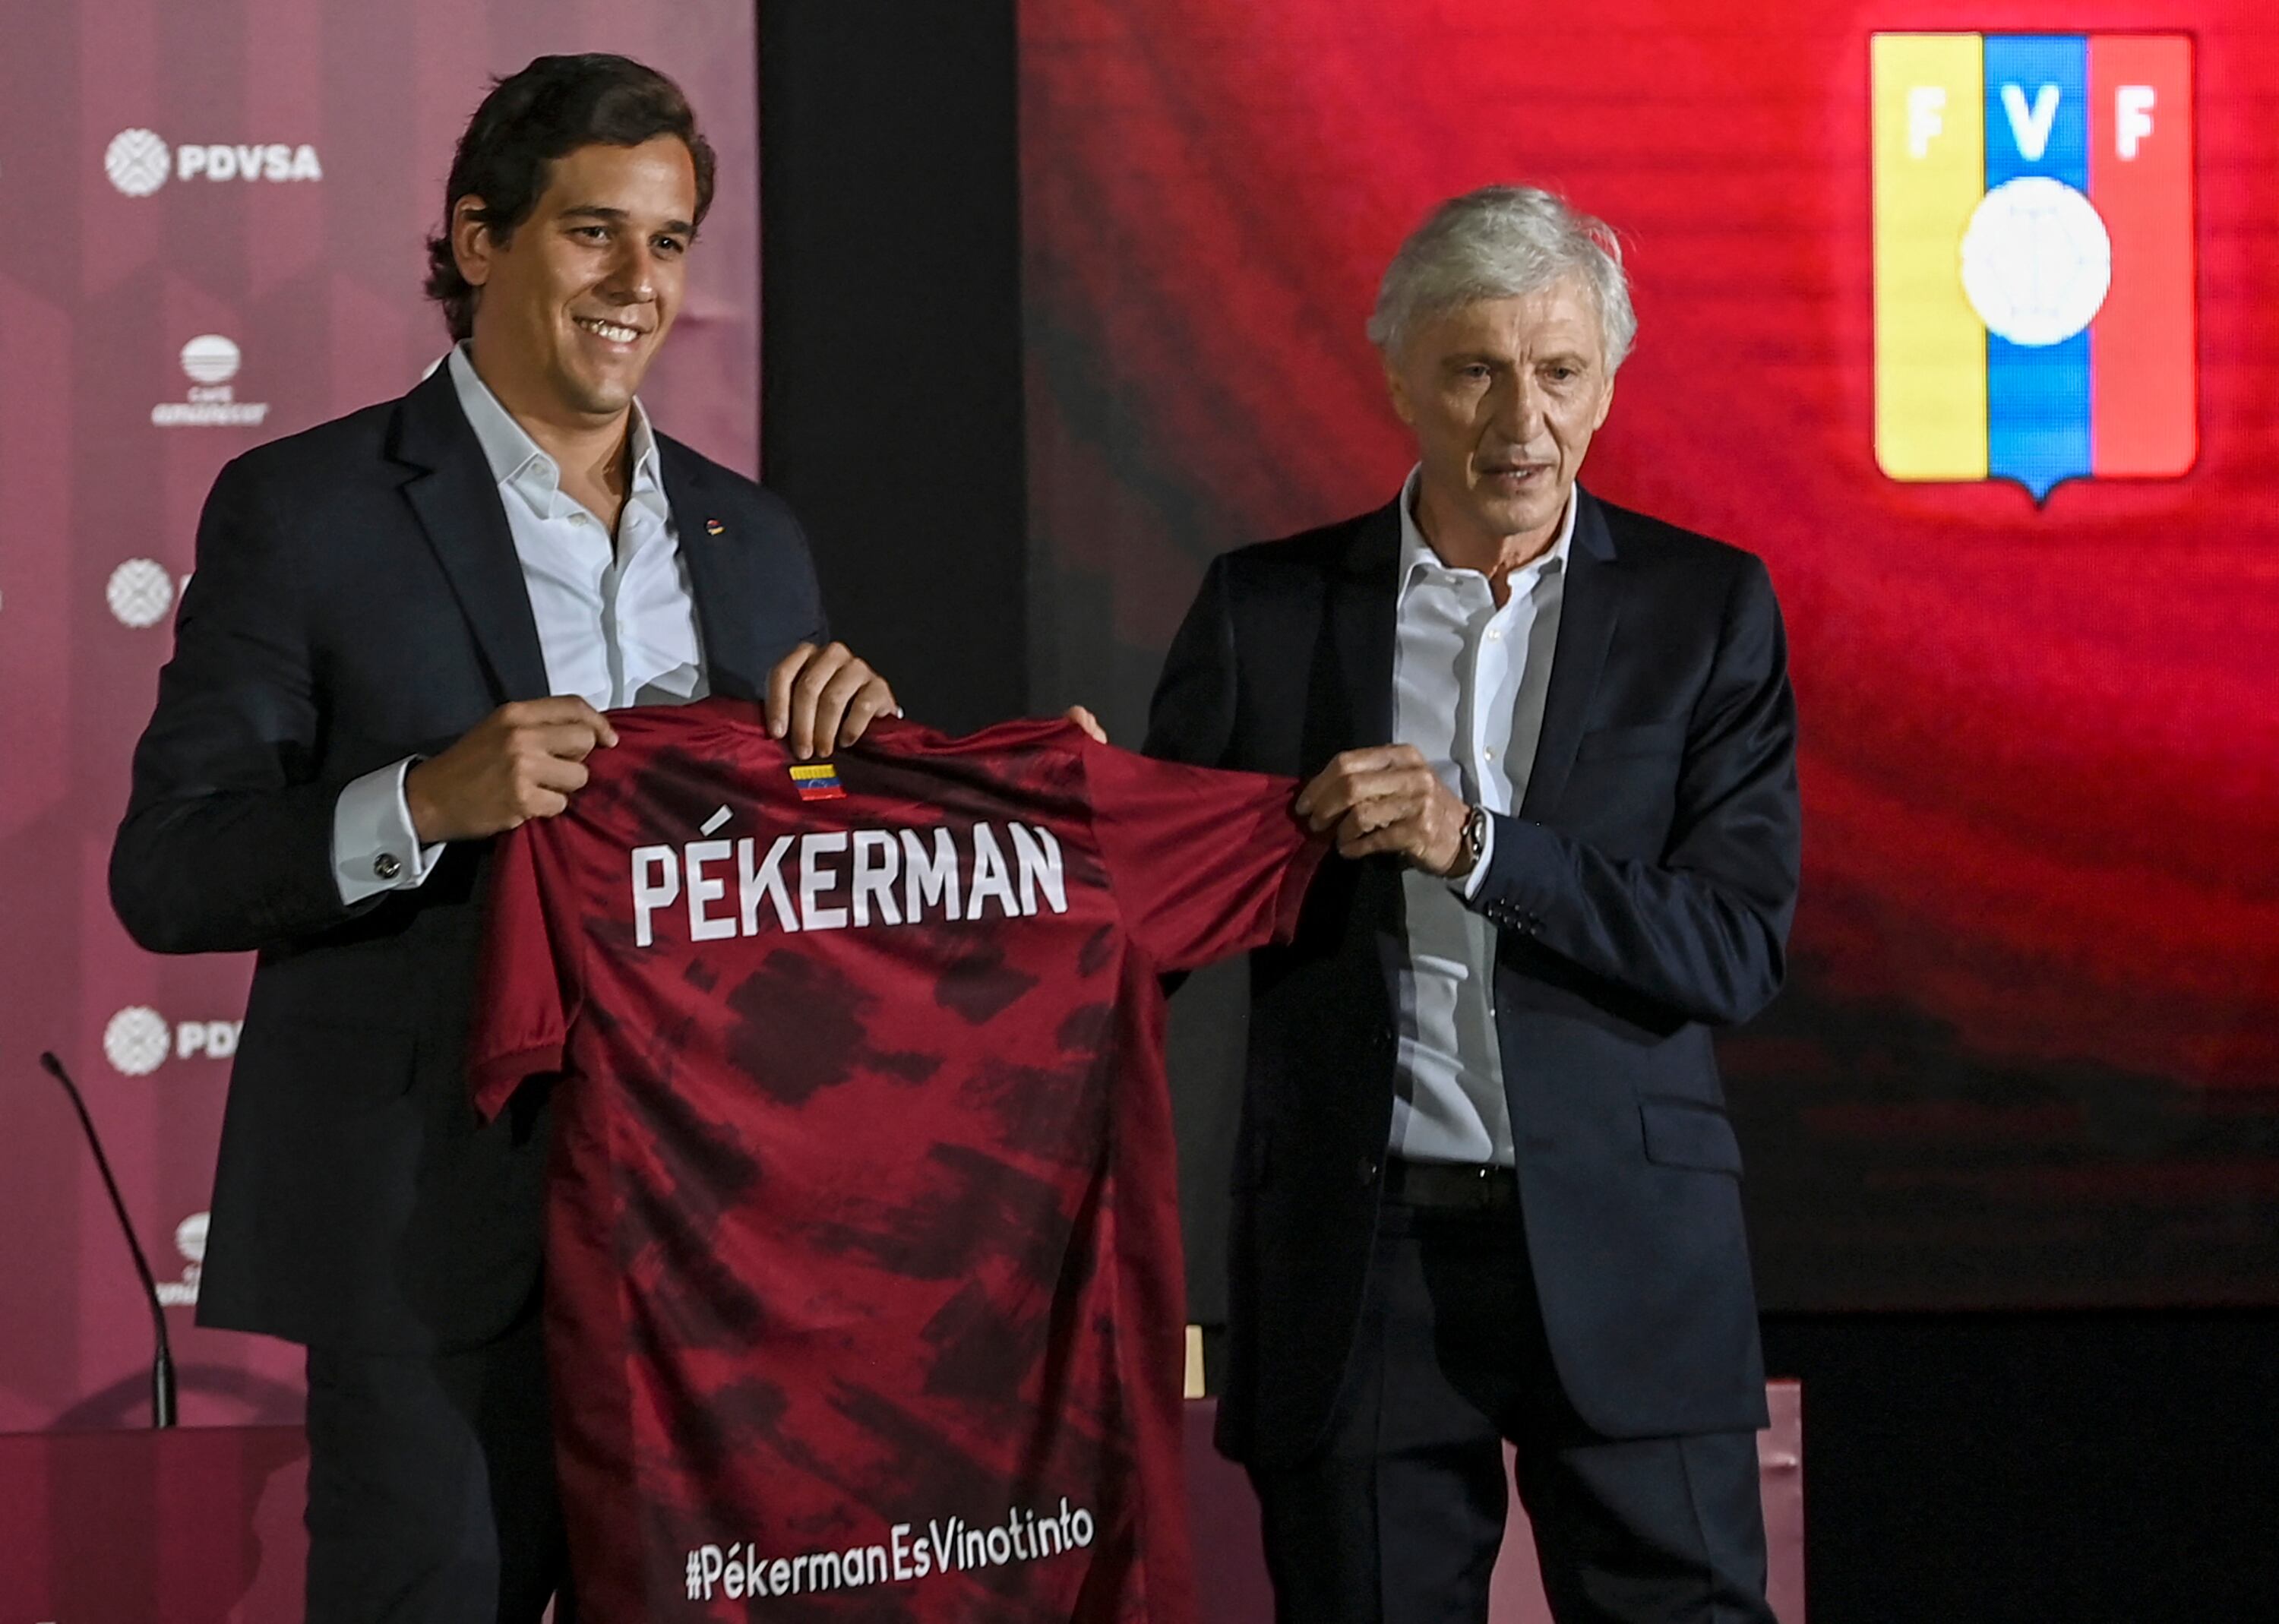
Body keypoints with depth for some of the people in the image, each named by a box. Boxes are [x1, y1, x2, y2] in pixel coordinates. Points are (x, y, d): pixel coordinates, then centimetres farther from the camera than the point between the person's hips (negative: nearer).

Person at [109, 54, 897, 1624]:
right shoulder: (303, 510, -2)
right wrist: (423, 803, -22)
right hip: (443, 1246, -5)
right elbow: (167, 877, -7)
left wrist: (851, 737, -3)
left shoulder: (750, 537, 14)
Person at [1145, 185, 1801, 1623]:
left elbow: (1738, 950, -5)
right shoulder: (1267, 609, 6)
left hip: (1621, 1251, -1)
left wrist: (1478, 845, -16)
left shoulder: (1706, 609, 4)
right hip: (1356, 1264, 1)